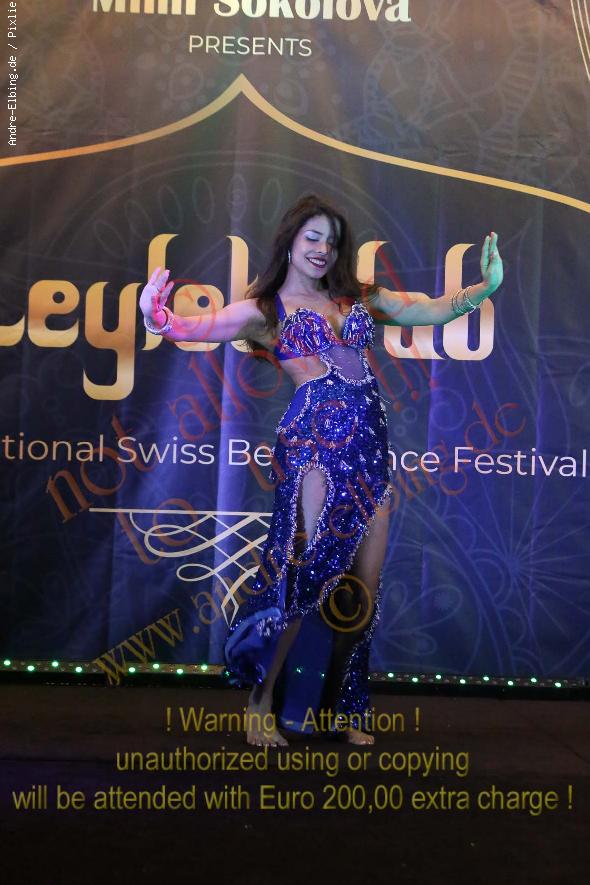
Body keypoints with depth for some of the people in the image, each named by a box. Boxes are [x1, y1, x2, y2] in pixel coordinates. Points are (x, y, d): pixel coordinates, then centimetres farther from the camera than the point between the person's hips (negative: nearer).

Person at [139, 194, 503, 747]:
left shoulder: (358, 299, 20)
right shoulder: (265, 309, 7)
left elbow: (433, 311, 22)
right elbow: (205, 326, -11)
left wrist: (486, 286, 9)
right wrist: (161, 320, -31)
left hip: (370, 447, 5)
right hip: (317, 441, -5)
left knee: (363, 587, 6)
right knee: (310, 574, -7)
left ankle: (340, 709, 21)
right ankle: (262, 702, 11)